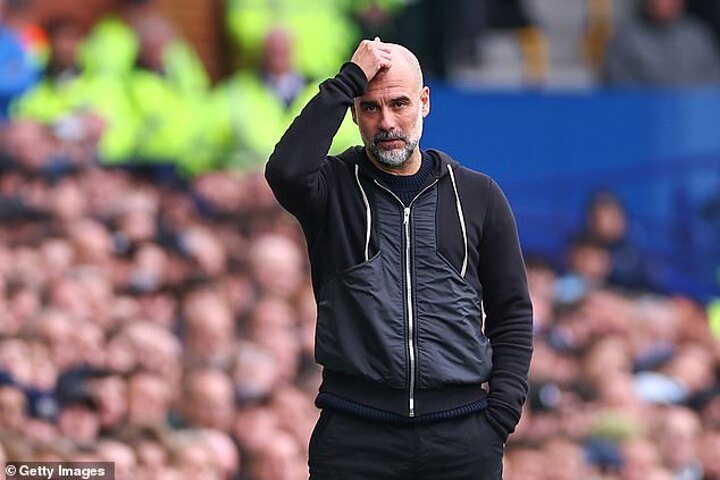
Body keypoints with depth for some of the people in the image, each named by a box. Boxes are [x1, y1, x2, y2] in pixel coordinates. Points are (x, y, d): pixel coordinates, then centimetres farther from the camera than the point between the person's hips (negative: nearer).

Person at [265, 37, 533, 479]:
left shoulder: (478, 195, 10)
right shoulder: (334, 189, 5)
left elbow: (512, 312, 12)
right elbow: (286, 172, -20)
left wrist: (502, 414, -1)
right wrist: (348, 81, -14)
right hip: (353, 437, -1)